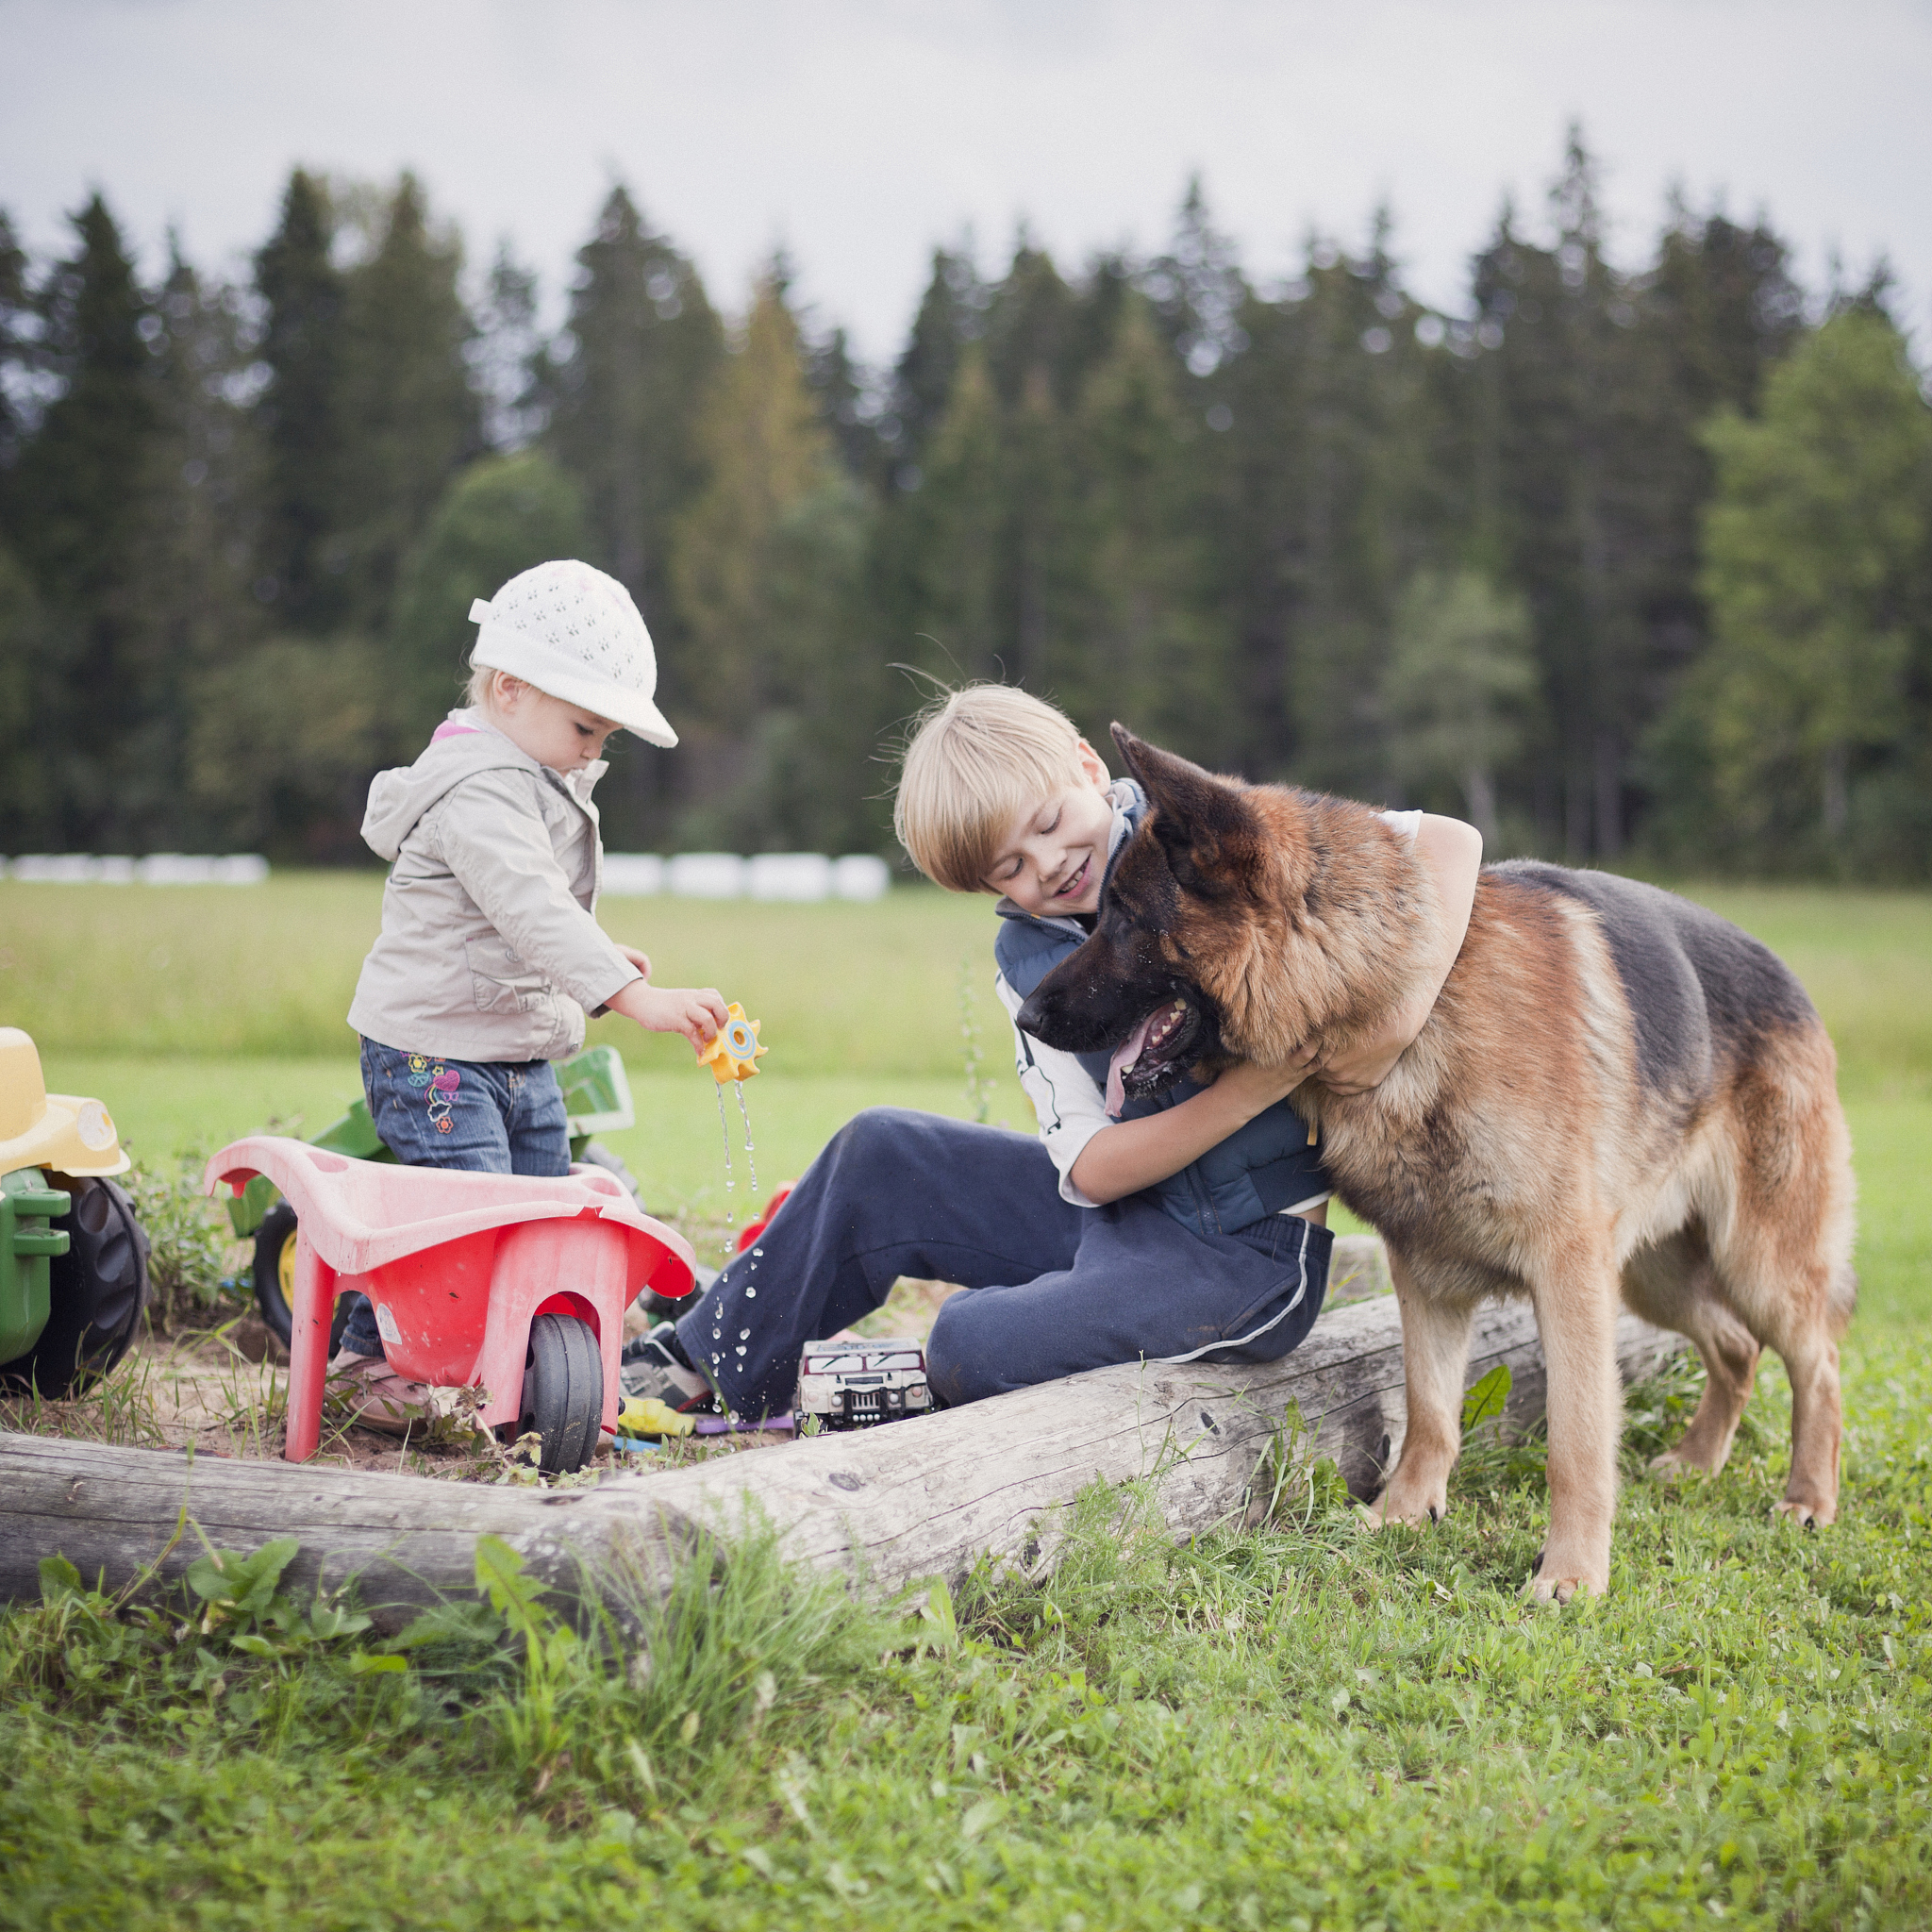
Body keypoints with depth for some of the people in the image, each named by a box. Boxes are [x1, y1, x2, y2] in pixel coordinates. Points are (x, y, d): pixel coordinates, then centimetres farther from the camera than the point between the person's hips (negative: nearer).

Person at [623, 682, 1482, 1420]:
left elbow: (1450, 841, -18)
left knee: (974, 1347, -23)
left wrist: (1405, 1012, -34)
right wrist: (1264, 1079, -24)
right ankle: (712, 1359, 19)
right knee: (880, 1153, 3)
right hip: (1123, 1206, 6)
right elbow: (1090, 1169, -9)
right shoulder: (1027, 957, 1)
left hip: (1248, 1253, -6)